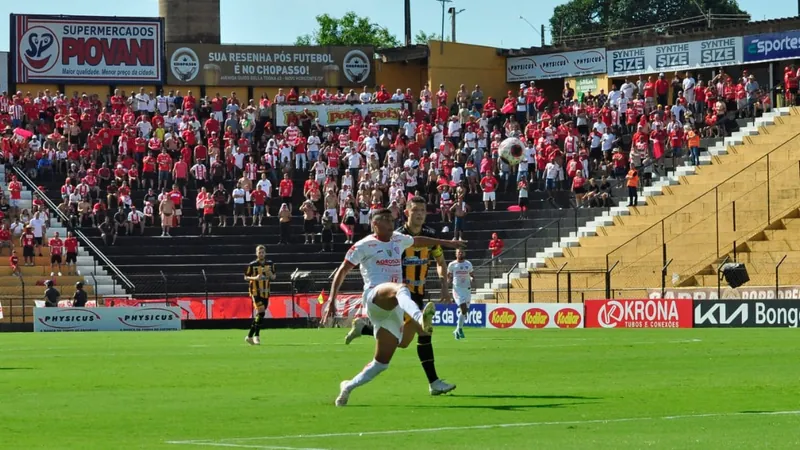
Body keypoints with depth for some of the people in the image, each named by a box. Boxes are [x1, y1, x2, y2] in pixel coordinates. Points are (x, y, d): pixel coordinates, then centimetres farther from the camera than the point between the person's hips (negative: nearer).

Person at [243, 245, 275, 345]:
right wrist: (255, 278, -19)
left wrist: (270, 275, -10)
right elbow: (246, 277, 0)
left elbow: (273, 278, 14)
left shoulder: (270, 264, 7)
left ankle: (249, 336, 19)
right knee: (261, 312, -17)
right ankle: (256, 336, -10)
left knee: (259, 315, 8)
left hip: (265, 292, 5)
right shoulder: (252, 265, -5)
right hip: (255, 292, -5)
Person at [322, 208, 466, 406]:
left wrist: (446, 243, 49)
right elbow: (342, 271, 3)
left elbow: (418, 240, 41)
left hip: (393, 308, 7)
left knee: (382, 362, 2)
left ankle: (348, 387, 21)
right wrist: (331, 299, -6)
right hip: (374, 297, -7)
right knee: (400, 288, -42)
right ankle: (419, 319, -74)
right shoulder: (364, 246, 4)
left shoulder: (398, 240, 21)